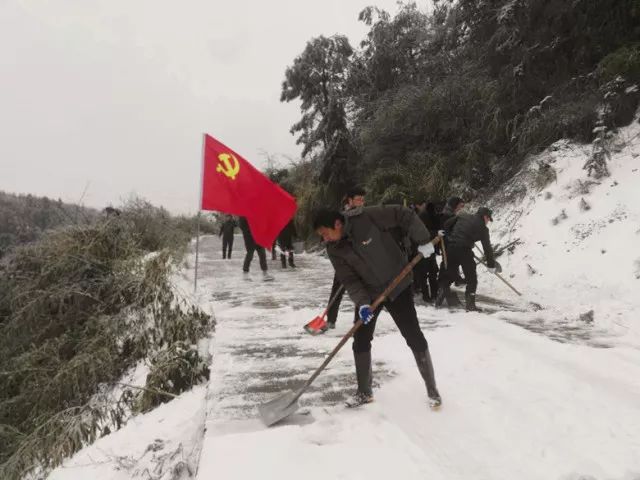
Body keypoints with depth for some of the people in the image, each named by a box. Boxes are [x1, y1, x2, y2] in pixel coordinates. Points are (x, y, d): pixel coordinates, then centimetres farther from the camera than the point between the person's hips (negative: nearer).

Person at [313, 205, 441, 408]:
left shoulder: (367, 217, -24)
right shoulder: (334, 250, -9)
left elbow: (404, 215, -17)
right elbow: (349, 280, -10)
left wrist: (423, 240, -18)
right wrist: (361, 303, -25)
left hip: (397, 285, -4)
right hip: (368, 293, 4)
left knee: (414, 337, 0)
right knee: (360, 341, 3)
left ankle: (432, 390, 19)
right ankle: (364, 392, 23)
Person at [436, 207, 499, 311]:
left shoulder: (463, 216, 12)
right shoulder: (482, 228, 1)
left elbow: (447, 224, 11)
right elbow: (487, 247, 3)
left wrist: (450, 237, 22)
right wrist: (491, 264, 11)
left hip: (450, 247, 5)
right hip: (464, 250, -5)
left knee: (450, 273, 20)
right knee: (471, 279, 8)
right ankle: (470, 305, 9)